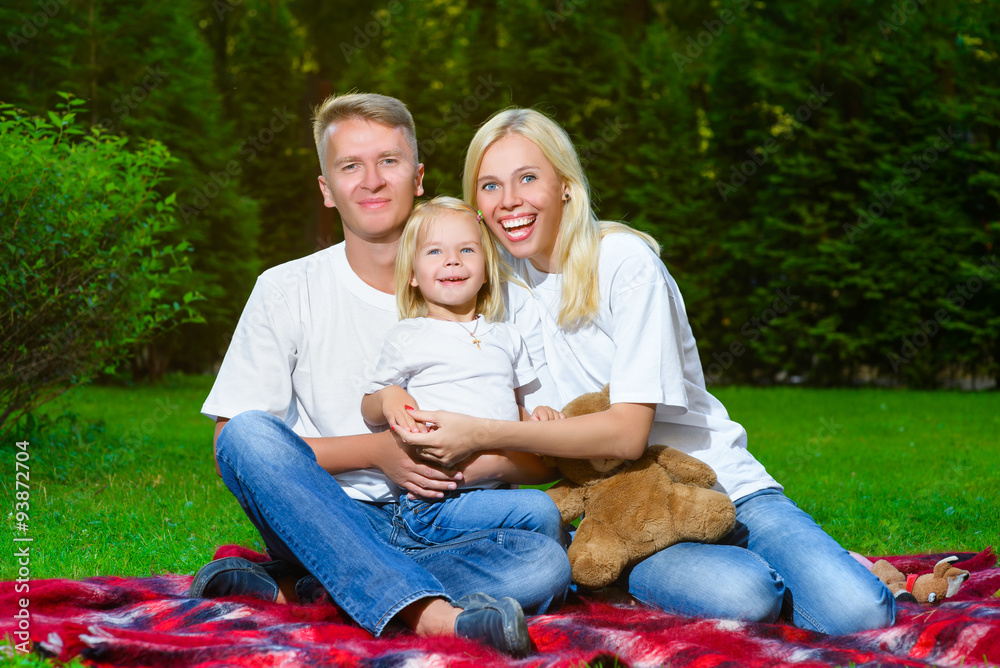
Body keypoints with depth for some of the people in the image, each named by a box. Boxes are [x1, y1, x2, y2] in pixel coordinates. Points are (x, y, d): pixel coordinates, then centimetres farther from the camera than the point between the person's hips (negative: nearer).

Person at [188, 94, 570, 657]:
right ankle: (427, 610, -42)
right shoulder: (287, 292, 3)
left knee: (548, 562, -29)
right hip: (324, 524, -1)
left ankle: (287, 595, -29)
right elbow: (230, 446, -4)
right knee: (251, 433, -29)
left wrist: (477, 463, -18)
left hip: (441, 529, 1)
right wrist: (376, 450, -15)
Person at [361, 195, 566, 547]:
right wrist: (388, 398, -13)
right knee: (539, 509, -23)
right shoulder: (406, 337, 5)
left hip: (495, 488, 5)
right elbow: (369, 408, 10)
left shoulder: (506, 337, 19)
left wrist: (535, 417, 3)